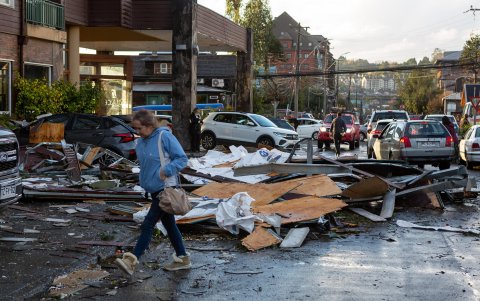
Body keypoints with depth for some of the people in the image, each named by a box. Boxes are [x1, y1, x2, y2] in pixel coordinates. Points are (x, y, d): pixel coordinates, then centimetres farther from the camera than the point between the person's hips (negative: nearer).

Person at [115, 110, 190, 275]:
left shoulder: (165, 137, -15)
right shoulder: (141, 143, 9)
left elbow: (182, 158, -13)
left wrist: (167, 170, -26)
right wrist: (144, 181, 7)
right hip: (154, 190, 8)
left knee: (148, 225, -11)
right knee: (169, 224, 15)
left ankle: (132, 261, -11)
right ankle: (182, 258, 25)